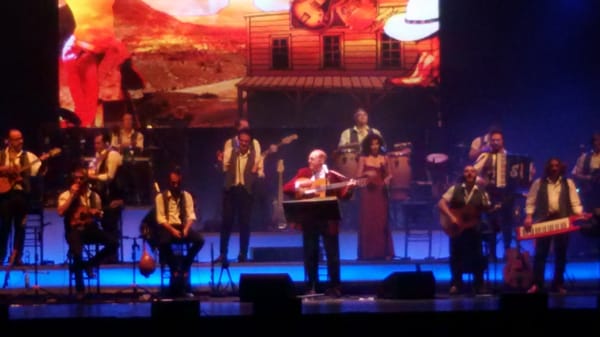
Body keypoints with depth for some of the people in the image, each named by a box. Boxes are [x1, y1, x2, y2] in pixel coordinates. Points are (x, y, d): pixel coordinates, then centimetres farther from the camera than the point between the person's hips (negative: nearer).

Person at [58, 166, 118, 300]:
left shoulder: (94, 196, 13)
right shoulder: (66, 195, 3)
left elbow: (99, 217, 21)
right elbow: (61, 212, -16)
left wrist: (96, 213, -4)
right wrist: (72, 195, -12)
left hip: (90, 228, 4)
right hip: (74, 229, -4)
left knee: (113, 243, -21)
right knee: (77, 253, -33)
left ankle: (90, 263, 2)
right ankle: (80, 289, -13)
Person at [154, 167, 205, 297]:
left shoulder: (187, 196, 14)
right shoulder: (161, 197, 5)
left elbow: (191, 215, 4)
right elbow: (160, 218, -4)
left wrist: (186, 229, -16)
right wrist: (172, 230, -19)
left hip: (183, 227, 3)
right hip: (168, 228, -3)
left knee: (200, 239, -27)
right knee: (163, 241, -38)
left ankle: (184, 266, -11)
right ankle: (175, 269, -16)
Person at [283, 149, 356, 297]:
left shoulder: (332, 175, -1)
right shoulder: (303, 173, 6)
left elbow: (343, 195, -3)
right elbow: (286, 188, 1)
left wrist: (349, 187, -22)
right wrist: (298, 185, -16)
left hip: (328, 219, -2)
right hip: (309, 219, 2)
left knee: (332, 254, 2)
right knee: (310, 254, 6)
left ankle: (335, 287, 9)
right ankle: (311, 288, 14)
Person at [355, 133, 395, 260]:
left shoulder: (384, 159, 7)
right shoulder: (363, 159, 3)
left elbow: (389, 174, 8)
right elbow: (358, 175, -1)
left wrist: (387, 179, -14)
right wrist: (366, 174, -21)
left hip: (380, 192, 1)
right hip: (367, 192, -1)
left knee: (382, 220, -2)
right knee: (367, 221, -3)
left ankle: (383, 252, 1)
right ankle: (368, 253, 0)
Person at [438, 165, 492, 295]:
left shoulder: (481, 193, 6)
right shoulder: (455, 189, 2)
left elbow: (487, 210, 3)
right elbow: (441, 204, -5)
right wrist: (451, 217, -17)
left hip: (473, 229, 1)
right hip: (456, 228, -1)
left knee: (477, 256, -2)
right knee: (456, 256, 1)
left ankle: (479, 284, 10)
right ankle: (456, 284, 12)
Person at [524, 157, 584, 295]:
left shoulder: (568, 183, 11)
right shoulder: (538, 183, 9)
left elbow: (575, 203, 5)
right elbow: (530, 201, 6)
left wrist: (580, 214, -12)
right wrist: (529, 216, -7)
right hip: (543, 220, -1)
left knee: (561, 254, 4)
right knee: (540, 253, -5)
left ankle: (558, 284, 10)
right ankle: (536, 284, -4)